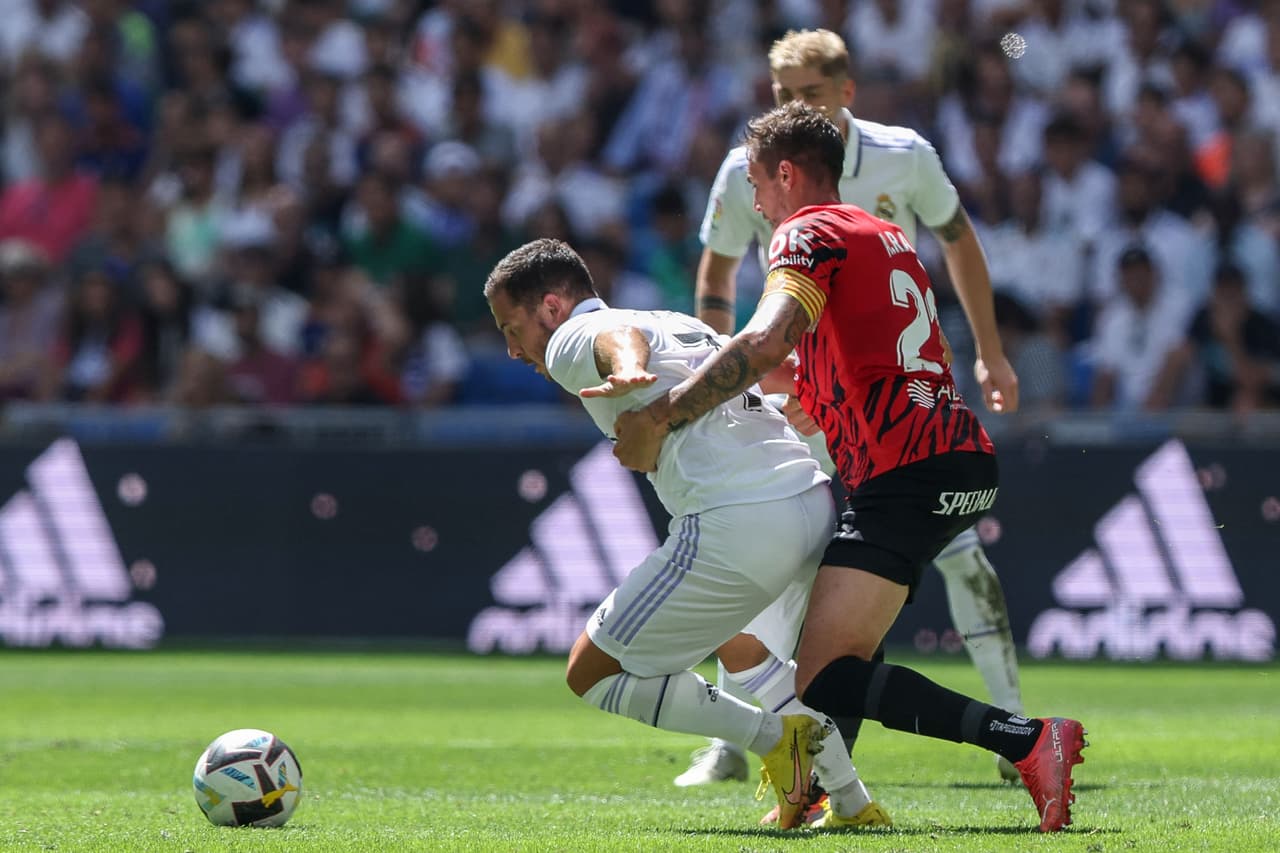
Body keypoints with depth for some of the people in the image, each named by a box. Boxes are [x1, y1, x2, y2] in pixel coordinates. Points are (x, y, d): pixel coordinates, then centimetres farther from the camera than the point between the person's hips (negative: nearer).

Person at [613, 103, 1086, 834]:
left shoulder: (809, 233, -2)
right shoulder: (885, 235, 26)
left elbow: (766, 343, -20)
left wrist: (659, 417, -18)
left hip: (908, 475, -10)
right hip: (967, 459, 10)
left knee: (822, 681, -17)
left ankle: (1025, 740, -29)